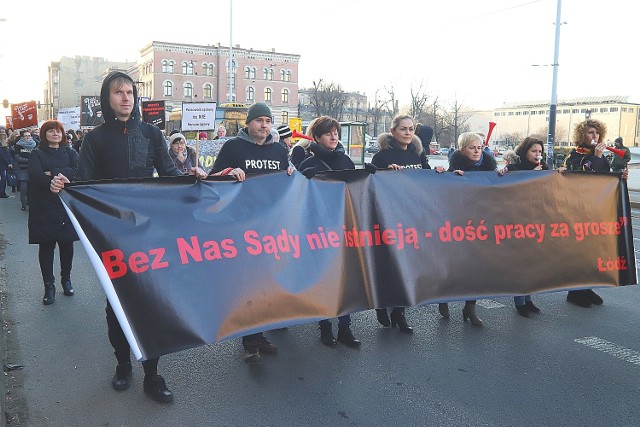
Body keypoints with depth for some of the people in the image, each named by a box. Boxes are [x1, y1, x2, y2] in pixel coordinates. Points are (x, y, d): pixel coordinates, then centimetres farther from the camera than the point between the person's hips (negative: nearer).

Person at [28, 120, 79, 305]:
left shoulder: (70, 153, 10)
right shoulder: (37, 154, 5)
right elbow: (35, 176, -13)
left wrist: (53, 173, -15)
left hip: (67, 207, 1)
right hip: (44, 209, -1)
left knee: (67, 245, 7)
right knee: (46, 247, 2)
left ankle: (66, 279, 26)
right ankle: (49, 286, 12)